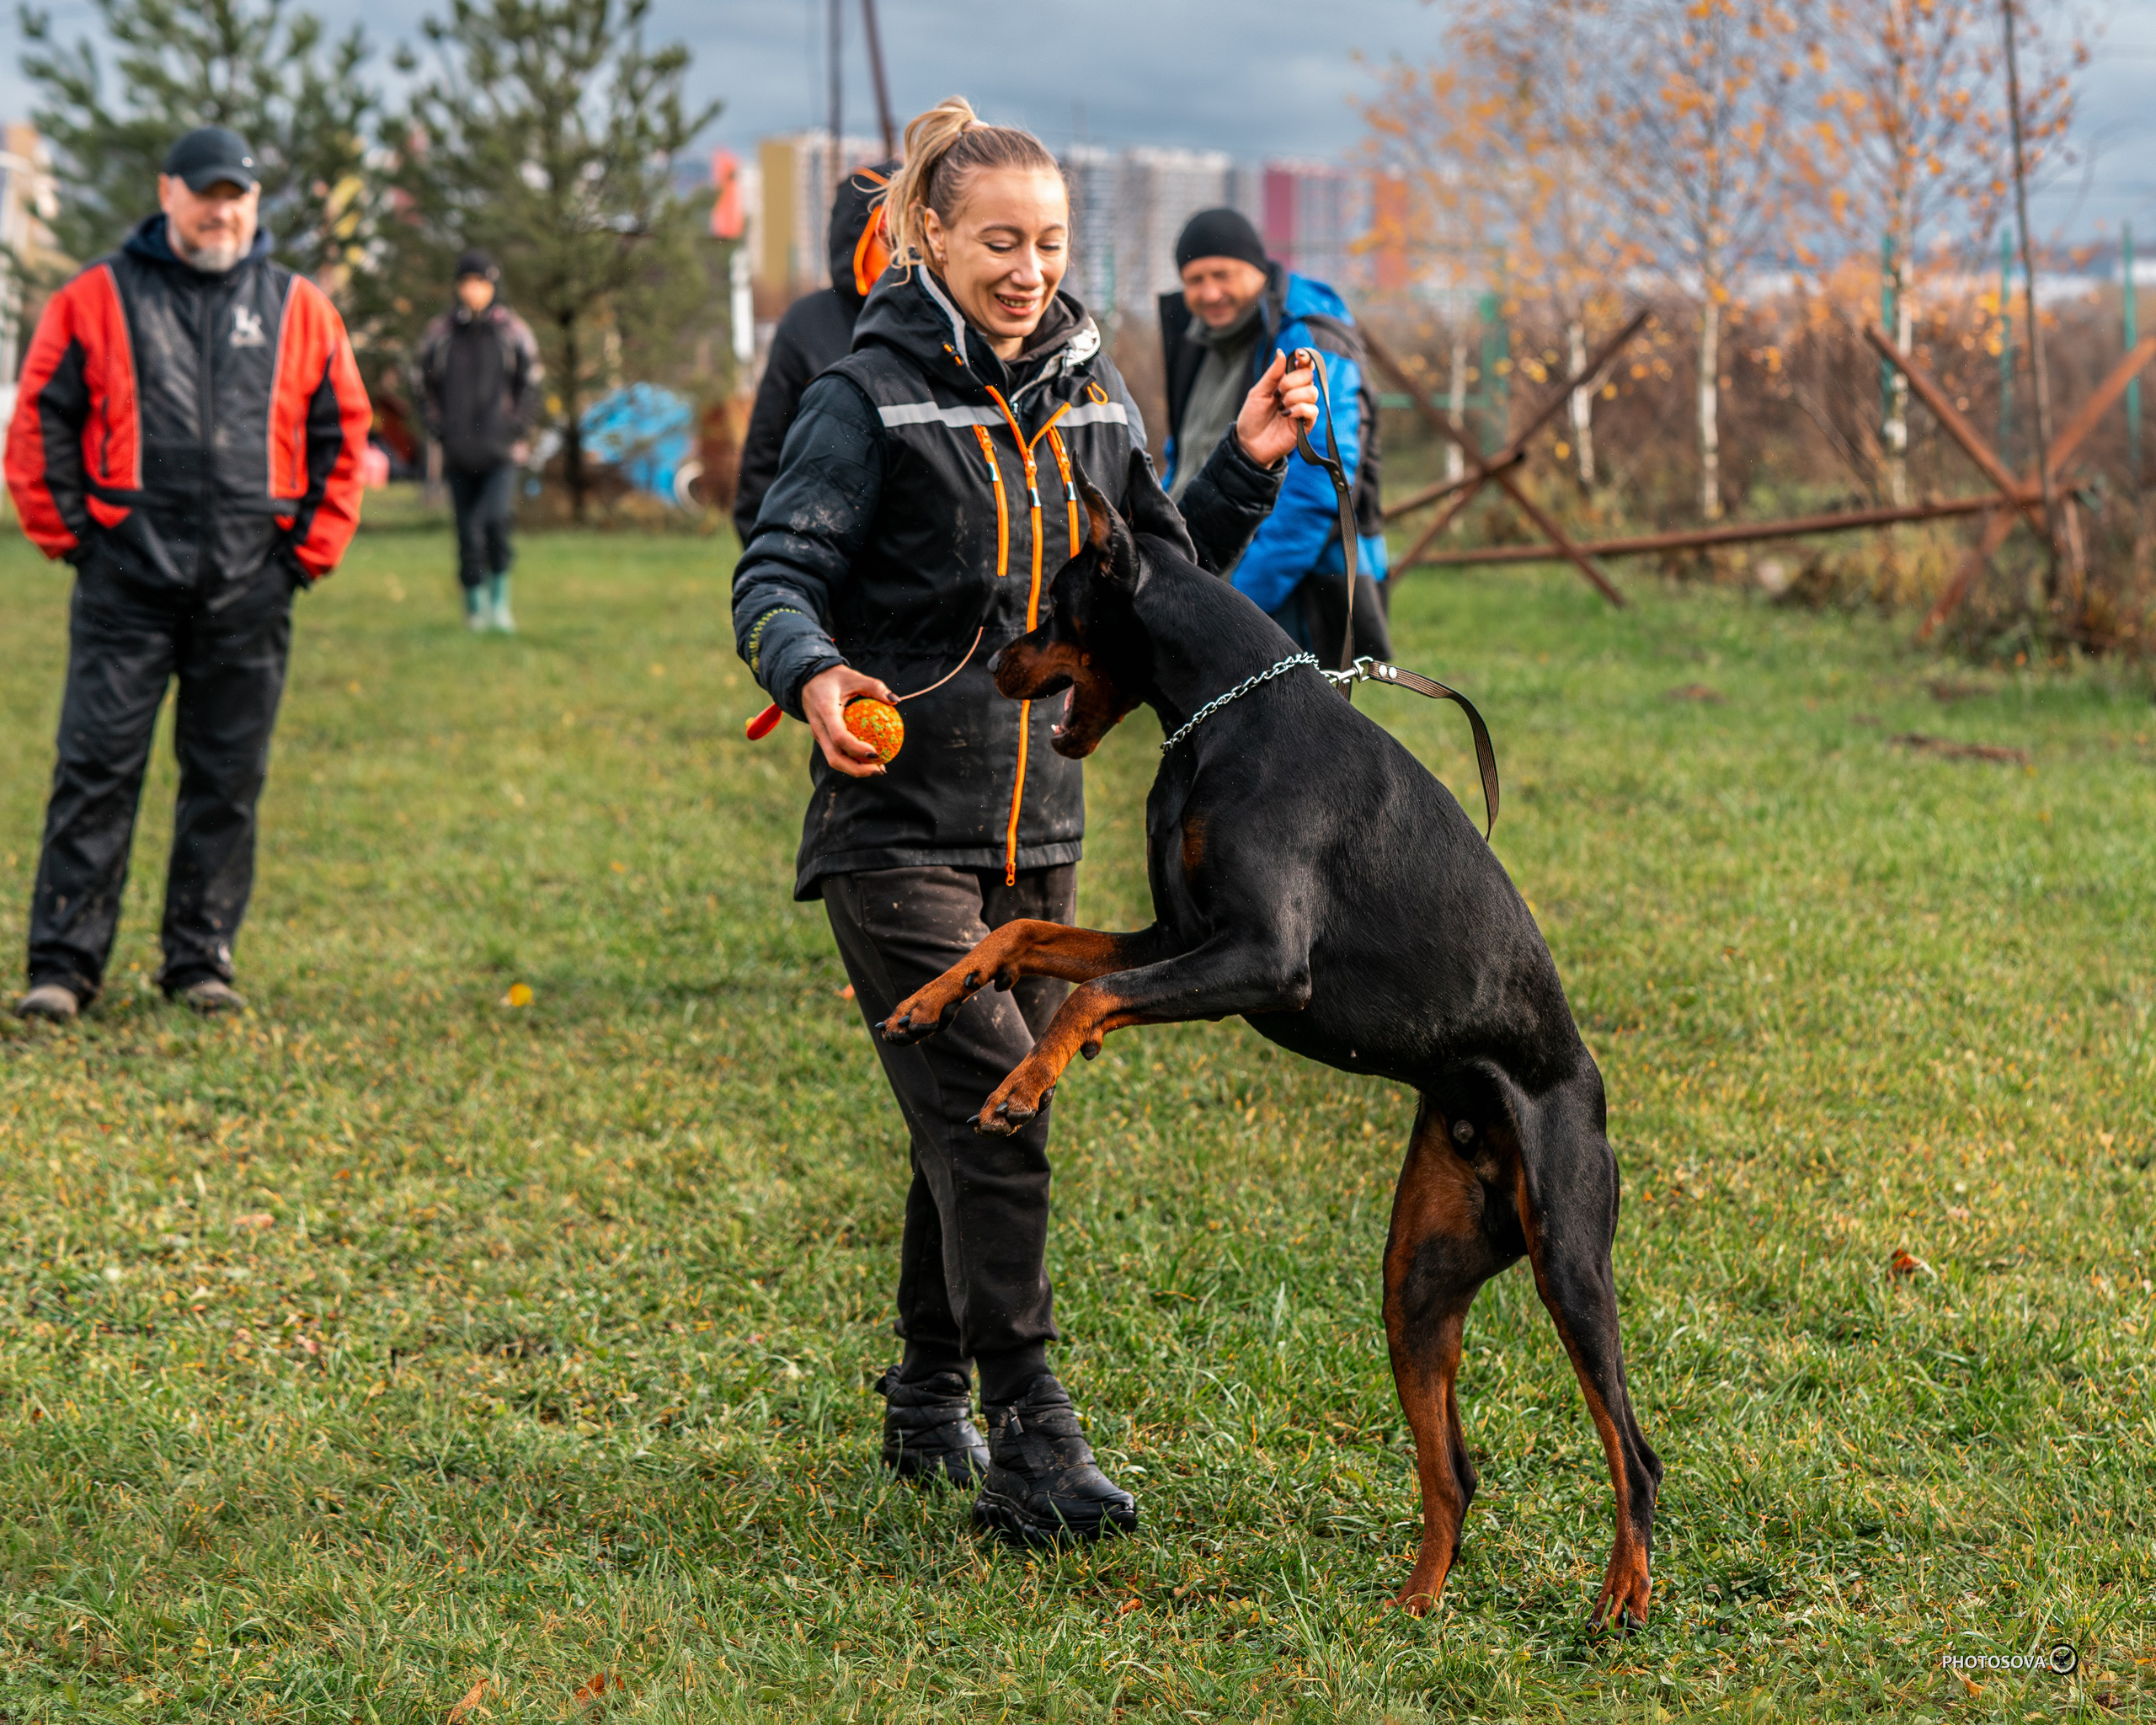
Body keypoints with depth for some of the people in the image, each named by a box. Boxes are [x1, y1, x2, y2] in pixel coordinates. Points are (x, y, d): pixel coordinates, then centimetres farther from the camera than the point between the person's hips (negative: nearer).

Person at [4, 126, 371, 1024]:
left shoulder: (299, 309, 11)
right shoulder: (97, 299, 5)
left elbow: (342, 434, 14)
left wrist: (312, 546, 6)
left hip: (251, 587, 2)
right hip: (126, 578, -2)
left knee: (228, 780, 6)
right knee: (96, 768, -5)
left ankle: (202, 959, 15)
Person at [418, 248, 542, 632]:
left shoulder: (514, 332, 3)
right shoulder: (439, 334, 6)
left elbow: (531, 385, 8)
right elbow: (427, 388, 14)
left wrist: (518, 433, -2)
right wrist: (439, 431, 3)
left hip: (501, 451, -2)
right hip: (459, 454, 2)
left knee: (496, 519, -19)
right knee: (468, 532, 3)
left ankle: (499, 597, -3)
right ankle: (475, 606, 15)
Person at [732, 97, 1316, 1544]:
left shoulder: (1089, 393, 10)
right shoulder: (870, 398, -8)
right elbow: (776, 578, -14)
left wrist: (1248, 469, 2)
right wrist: (814, 673, -35)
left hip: (1038, 827, 6)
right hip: (896, 823, -6)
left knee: (981, 1126, 14)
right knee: (987, 1110, -16)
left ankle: (930, 1407, 29)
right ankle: (1030, 1439, -15)